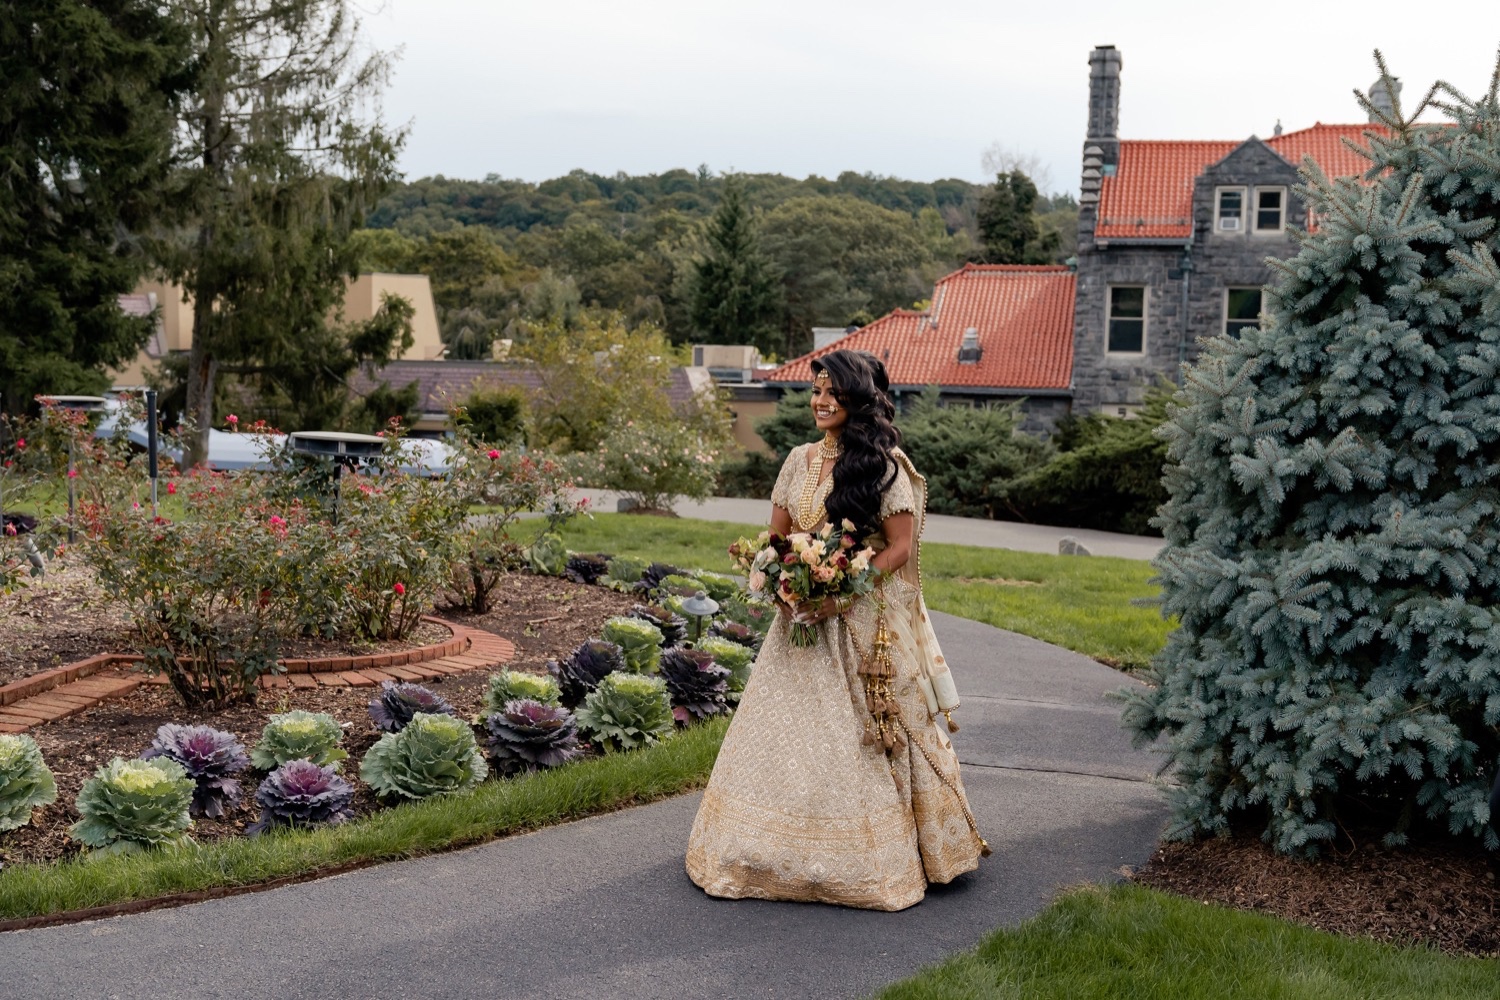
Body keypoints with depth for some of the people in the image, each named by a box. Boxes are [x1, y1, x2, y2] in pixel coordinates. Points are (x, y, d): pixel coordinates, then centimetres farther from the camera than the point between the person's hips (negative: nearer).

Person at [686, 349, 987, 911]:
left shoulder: (886, 465, -8)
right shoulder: (800, 462, 9)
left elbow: (900, 547, -11)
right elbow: (776, 537, 14)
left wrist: (842, 594, -19)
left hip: (865, 623, -5)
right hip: (803, 618, 6)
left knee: (862, 737, -1)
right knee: (787, 730, 6)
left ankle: (876, 861, 12)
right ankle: (790, 851, 18)